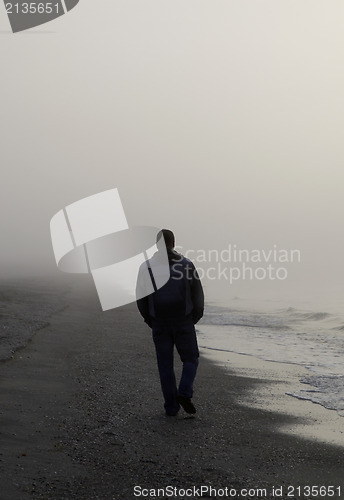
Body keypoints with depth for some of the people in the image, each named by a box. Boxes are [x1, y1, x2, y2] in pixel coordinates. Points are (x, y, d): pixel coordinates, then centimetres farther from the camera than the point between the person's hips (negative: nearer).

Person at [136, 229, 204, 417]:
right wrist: (194, 318, 13)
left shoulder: (146, 266, -2)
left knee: (165, 365, 10)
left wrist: (149, 320, 14)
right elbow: (197, 294, -1)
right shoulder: (186, 264, -3)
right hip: (183, 323, -1)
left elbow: (141, 298, 0)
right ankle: (184, 394, -8)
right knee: (190, 359, 14)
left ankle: (171, 406, 9)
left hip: (159, 324, 1)